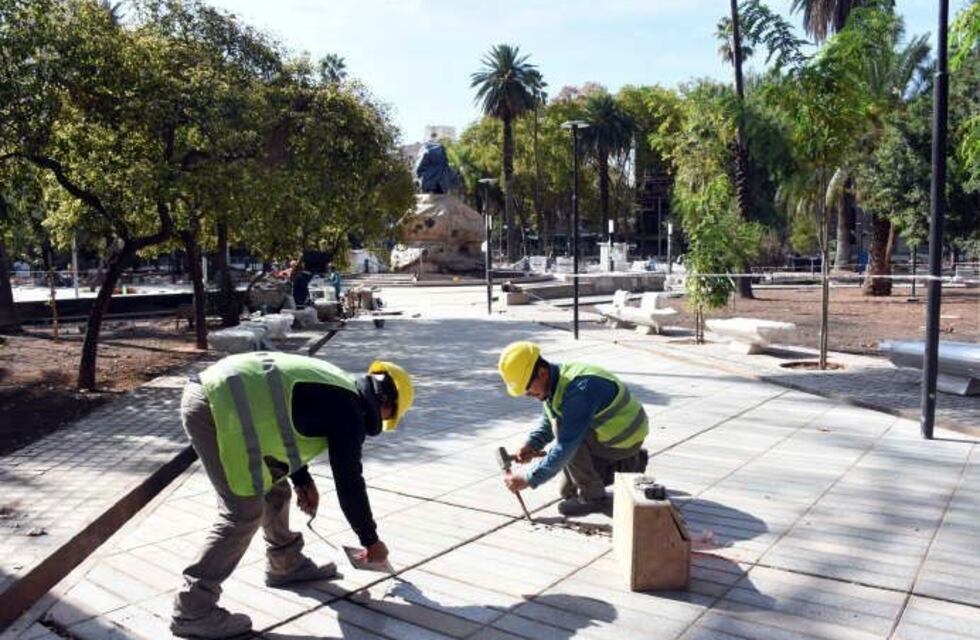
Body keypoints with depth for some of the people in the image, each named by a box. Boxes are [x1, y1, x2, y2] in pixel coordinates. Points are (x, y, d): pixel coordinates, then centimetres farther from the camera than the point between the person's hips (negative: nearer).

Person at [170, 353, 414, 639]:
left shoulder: (338, 388, 20)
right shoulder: (350, 410, -5)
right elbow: (349, 482, -1)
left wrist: (302, 481, 28)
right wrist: (371, 540, 13)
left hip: (213, 393, 10)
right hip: (219, 407, -10)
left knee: (273, 489, 19)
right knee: (244, 514, -5)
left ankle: (286, 564, 36)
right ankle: (193, 611, 4)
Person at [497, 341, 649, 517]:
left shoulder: (578, 390, -35)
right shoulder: (556, 380, -6)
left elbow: (566, 447, -35)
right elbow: (547, 421, 11)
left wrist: (528, 479, -30)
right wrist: (531, 445, -8)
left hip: (625, 438, -9)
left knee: (563, 429, -28)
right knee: (568, 491, 11)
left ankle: (592, 496, -11)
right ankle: (630, 462, 23)